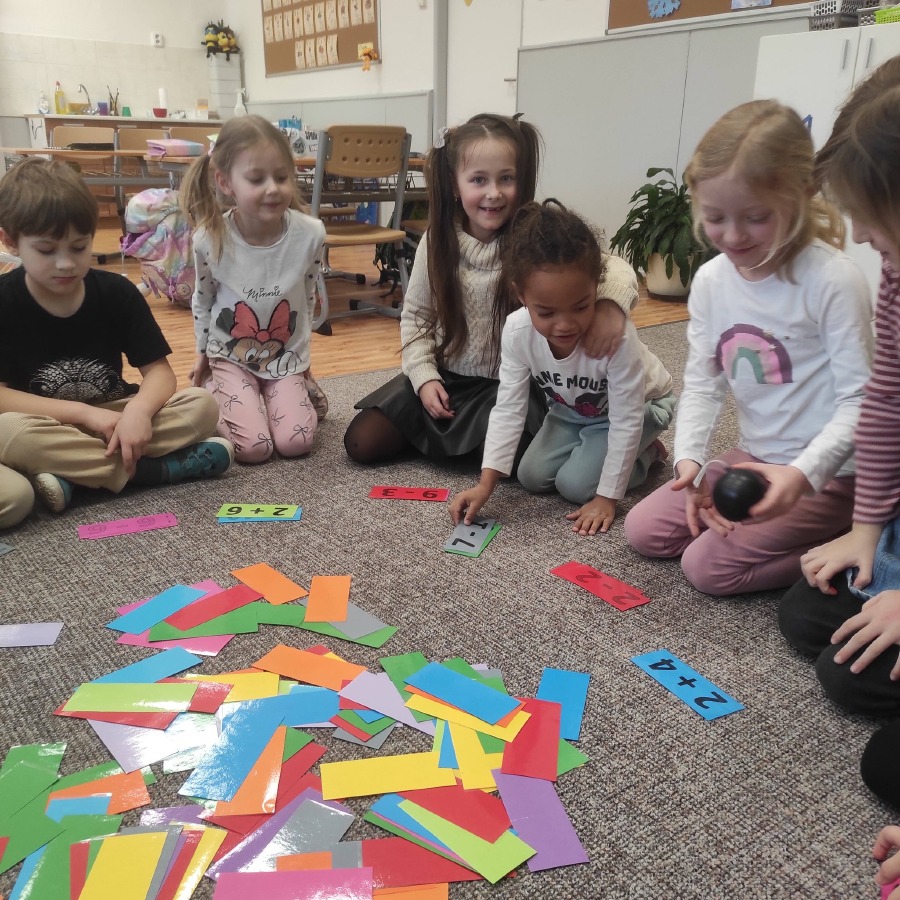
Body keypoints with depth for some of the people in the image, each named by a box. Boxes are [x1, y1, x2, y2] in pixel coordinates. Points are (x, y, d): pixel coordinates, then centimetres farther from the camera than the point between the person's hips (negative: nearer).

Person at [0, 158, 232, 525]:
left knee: (201, 405, -20)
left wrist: (138, 410, -30)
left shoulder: (116, 292, -5)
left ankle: (74, 476, -24)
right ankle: (145, 469, -23)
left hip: (112, 418, 2)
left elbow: (159, 371, -8)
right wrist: (84, 412, -24)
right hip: (44, 432, -2)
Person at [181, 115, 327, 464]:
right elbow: (202, 301, 1)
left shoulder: (310, 234, -19)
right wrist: (203, 353, 13)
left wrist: (302, 354, 10)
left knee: (295, 444, -14)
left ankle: (300, 394, 19)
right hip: (230, 356, -1)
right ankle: (215, 395, 17)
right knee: (254, 448, -14)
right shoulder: (210, 239, -20)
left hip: (286, 356, 1)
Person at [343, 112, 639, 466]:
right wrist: (424, 376, -8)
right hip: (445, 376, 3)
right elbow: (415, 316, 4)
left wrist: (610, 303, -42)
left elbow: (614, 267, -19)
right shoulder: (437, 242, -7)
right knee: (361, 443, -3)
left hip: (511, 385, -2)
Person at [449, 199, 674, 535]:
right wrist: (486, 483, -29)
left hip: (641, 404, -5)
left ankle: (646, 451, 9)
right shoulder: (517, 331, -29)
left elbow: (626, 420, -32)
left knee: (576, 483, -18)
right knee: (532, 477, -4)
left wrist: (607, 497, -28)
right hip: (573, 410, 5)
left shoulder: (617, 334, -41)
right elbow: (508, 408, -22)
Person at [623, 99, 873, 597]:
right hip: (754, 457, 7)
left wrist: (802, 474, -32)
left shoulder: (833, 280, -20)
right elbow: (702, 383, -1)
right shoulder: (710, 280, -2)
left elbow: (860, 399, -18)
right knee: (643, 529, 3)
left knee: (708, 566, -15)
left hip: (826, 471, -7)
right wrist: (689, 458, -17)